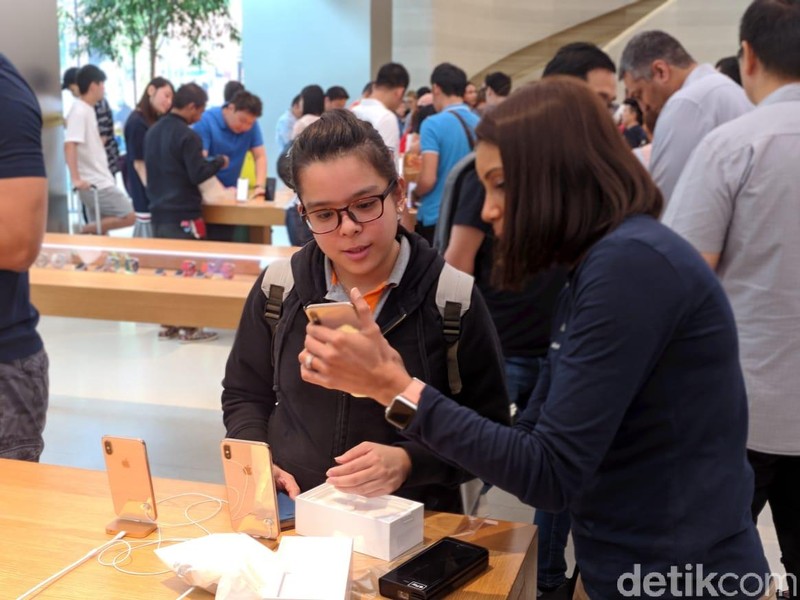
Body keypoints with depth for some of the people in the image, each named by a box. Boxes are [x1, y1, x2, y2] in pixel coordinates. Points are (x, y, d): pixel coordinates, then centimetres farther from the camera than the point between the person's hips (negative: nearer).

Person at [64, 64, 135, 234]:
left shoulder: (88, 110, 13)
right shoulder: (79, 111, -15)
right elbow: (69, 145, -24)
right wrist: (76, 179, -30)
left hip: (100, 180, 9)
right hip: (95, 183, -9)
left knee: (99, 231, 9)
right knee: (128, 217, -11)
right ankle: (83, 232, -7)